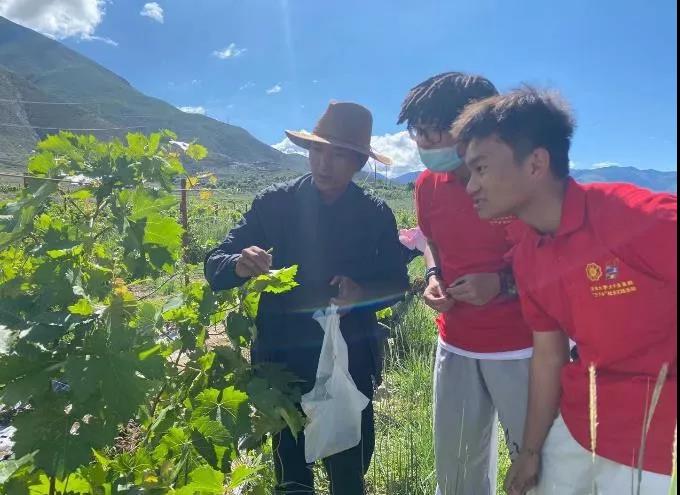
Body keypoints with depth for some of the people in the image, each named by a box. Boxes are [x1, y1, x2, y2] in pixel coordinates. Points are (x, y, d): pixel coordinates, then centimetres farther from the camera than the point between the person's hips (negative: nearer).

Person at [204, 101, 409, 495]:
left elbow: (398, 284, 2)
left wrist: (362, 292, -19)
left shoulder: (377, 214, -4)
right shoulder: (274, 204, -7)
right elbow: (214, 267, -7)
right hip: (284, 358, 0)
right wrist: (240, 265, -31)